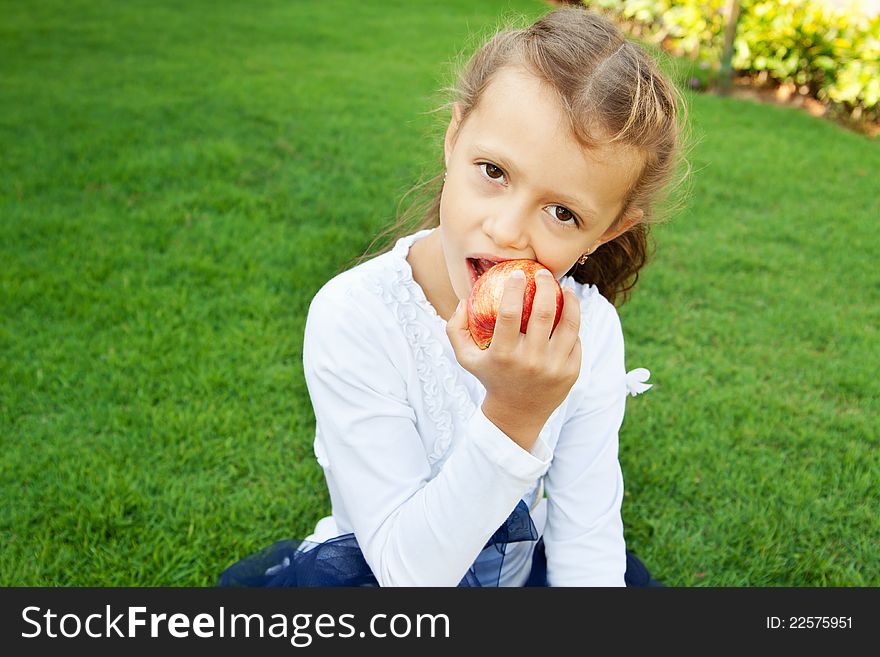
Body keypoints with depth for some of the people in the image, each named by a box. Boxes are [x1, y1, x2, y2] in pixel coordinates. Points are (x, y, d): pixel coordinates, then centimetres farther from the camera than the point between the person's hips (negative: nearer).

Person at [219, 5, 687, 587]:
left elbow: (585, 541, -11)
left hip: (524, 562, 5)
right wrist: (511, 417, -39)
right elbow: (410, 566, -27)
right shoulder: (352, 316, -27)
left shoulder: (590, 328, -17)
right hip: (383, 567, -4)